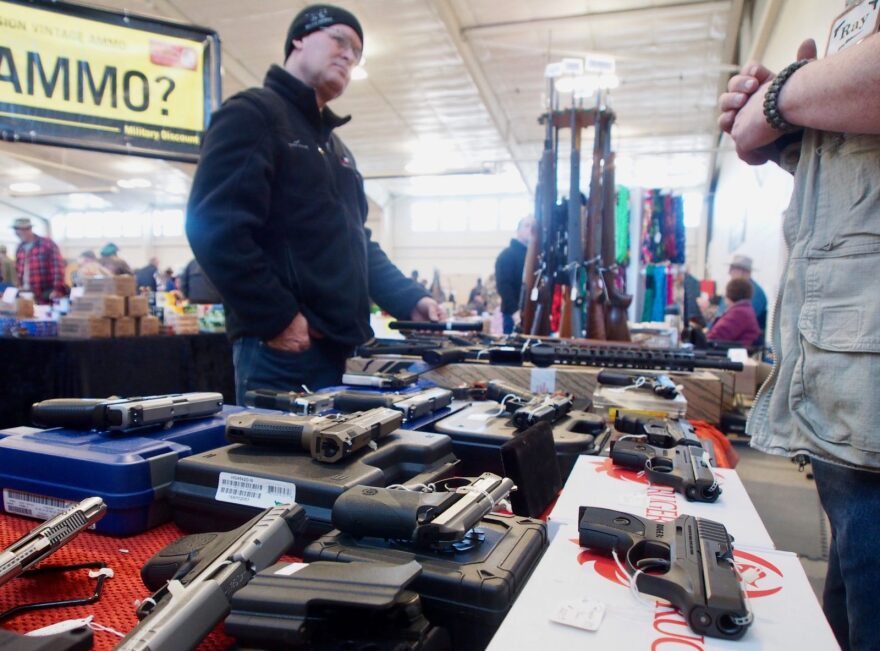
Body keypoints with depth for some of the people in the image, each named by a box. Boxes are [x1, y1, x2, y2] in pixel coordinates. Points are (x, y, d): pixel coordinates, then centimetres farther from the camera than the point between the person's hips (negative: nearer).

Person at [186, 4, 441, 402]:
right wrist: (276, 318, -20)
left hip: (343, 345, 9)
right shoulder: (251, 115, -4)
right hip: (282, 346, -9)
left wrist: (410, 301, 11)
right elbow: (215, 226, -17)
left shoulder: (335, 147, 24)